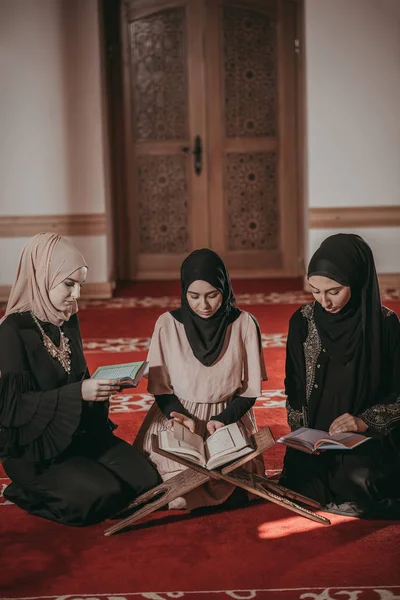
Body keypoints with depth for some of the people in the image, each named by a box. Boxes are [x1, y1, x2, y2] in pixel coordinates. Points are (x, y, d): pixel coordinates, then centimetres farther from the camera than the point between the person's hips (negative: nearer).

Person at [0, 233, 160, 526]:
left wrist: (101, 384, -7)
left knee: (146, 479, -8)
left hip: (82, 433, 7)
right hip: (35, 447, -7)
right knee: (103, 494, -24)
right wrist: (78, 393, -28)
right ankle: (32, 494, 2)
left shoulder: (69, 322, 6)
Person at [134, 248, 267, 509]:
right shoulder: (168, 324, -5)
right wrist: (181, 417, -18)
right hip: (177, 419, 0)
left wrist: (222, 420, -16)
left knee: (227, 485, -23)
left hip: (229, 419, 0)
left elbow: (250, 390, 0)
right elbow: (160, 387, 1)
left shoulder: (245, 324, -6)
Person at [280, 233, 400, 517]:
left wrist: (366, 421, -18)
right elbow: (294, 389, 7)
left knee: (361, 481, -31)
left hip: (370, 441, -2)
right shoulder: (303, 321, 0)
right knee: (308, 488, -24)